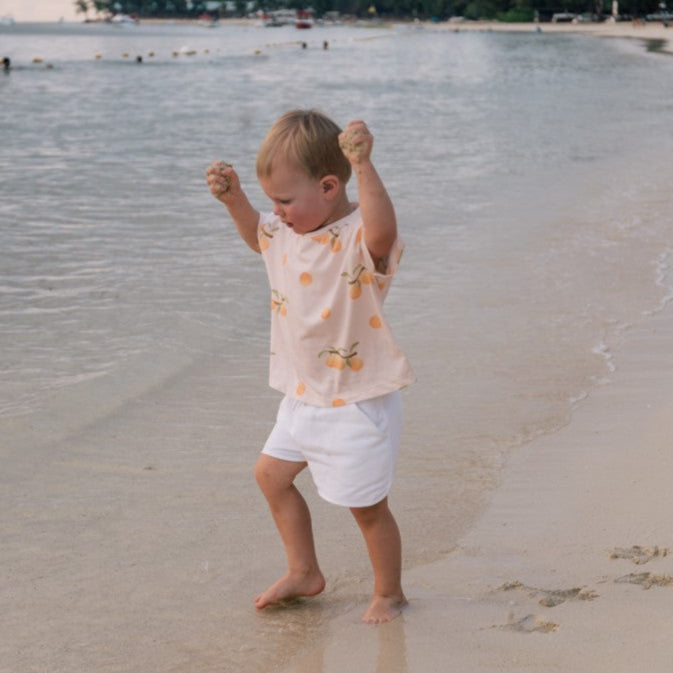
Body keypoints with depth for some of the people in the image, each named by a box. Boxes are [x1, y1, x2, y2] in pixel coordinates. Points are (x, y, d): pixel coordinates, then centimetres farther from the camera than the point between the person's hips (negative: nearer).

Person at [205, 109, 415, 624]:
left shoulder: (360, 238, -25)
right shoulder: (287, 232, 1)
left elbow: (383, 231, -50)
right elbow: (258, 237, 24)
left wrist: (364, 166, -59)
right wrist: (233, 198, 8)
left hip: (359, 401, -9)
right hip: (305, 396, 9)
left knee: (366, 504, 3)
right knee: (272, 473, 20)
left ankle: (389, 594, 25)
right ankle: (303, 573, 37)